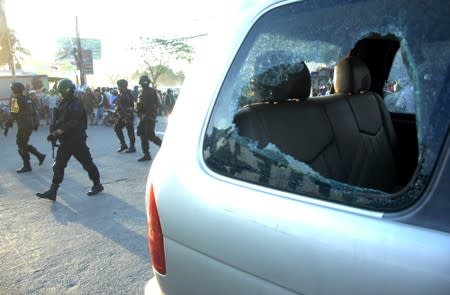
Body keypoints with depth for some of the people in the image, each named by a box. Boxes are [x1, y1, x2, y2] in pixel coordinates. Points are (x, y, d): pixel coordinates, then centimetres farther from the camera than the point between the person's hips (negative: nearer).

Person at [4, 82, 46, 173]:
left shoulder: (15, 99, -10)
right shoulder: (28, 98, 13)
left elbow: (12, 114, -16)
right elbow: (35, 111, 15)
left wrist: (7, 126, -12)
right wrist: (36, 123, 19)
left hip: (23, 126, -8)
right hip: (30, 125, 8)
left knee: (22, 146, 2)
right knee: (23, 144, 20)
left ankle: (27, 166, 7)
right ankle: (40, 156, 16)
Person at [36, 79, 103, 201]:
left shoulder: (76, 104, -16)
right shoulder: (63, 103, 11)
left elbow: (72, 123, -26)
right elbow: (59, 120, 17)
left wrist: (57, 133, -28)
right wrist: (55, 134, 8)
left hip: (77, 140, -8)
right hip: (65, 140, 9)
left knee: (87, 163, 3)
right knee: (58, 165, 7)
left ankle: (97, 185, 19)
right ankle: (53, 191, 12)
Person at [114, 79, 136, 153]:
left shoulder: (128, 95, -17)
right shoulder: (121, 94, 13)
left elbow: (130, 106, -22)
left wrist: (127, 117, -24)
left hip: (128, 116, -10)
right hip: (122, 115, 10)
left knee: (130, 131, -1)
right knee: (117, 128, 8)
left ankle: (132, 147, 9)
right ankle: (123, 145, 16)